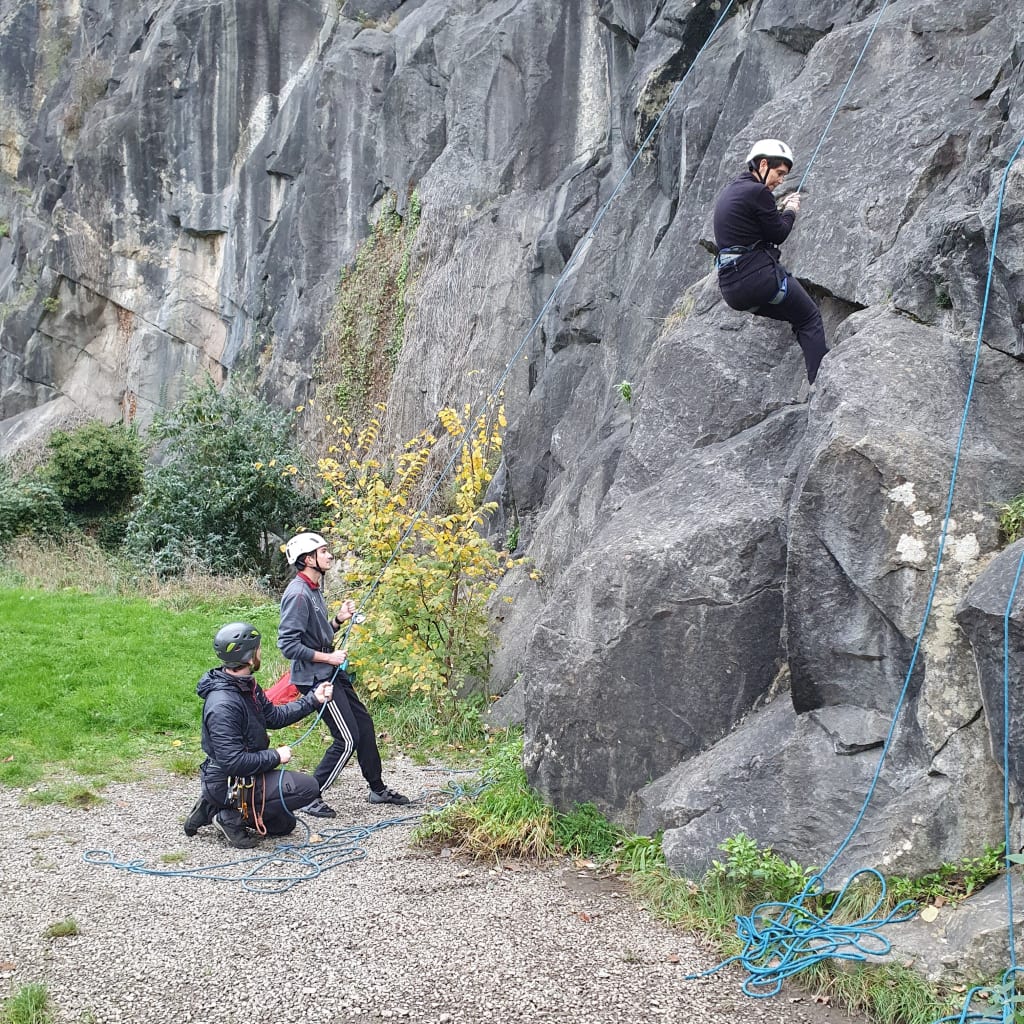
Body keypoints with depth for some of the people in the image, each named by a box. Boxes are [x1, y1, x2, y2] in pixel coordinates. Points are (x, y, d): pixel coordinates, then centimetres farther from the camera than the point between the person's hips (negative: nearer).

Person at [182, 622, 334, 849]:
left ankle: (213, 809, 17)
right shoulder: (223, 705, -30)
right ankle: (234, 817, -8)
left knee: (284, 825, 24)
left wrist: (313, 700, 9)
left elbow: (274, 716, 14)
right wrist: (275, 756, -19)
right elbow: (233, 762, -31)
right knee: (308, 787, -17)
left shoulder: (246, 686, 1)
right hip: (227, 784, -10)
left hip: (245, 775, 10)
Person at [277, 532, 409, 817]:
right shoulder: (298, 594, -21)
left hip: (331, 672, 10)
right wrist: (328, 657, -20)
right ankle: (310, 797, 2)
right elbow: (288, 645, -25)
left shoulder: (314, 590, 11)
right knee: (348, 739, -8)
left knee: (364, 725, 15)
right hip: (315, 676, -10)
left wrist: (340, 619, 3)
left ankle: (377, 789, 29)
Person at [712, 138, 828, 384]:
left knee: (798, 315, 22)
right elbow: (778, 234, -4)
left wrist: (780, 209, 21)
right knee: (810, 319, 5)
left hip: (730, 287, 9)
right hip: (758, 275, -9)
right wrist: (791, 212, 13)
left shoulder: (729, 192, 18)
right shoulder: (757, 191, -11)